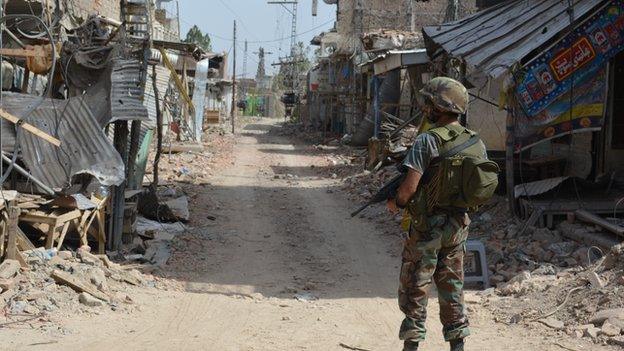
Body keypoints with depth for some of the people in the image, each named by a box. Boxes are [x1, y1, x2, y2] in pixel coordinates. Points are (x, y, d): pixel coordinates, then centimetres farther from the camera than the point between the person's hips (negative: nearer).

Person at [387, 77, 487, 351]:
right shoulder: (477, 144, 3)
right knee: (452, 287, 15)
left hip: (427, 225, -6)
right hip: (458, 226, 6)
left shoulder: (428, 140, -17)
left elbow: (410, 186, -21)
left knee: (415, 287, 4)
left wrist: (395, 203, -3)